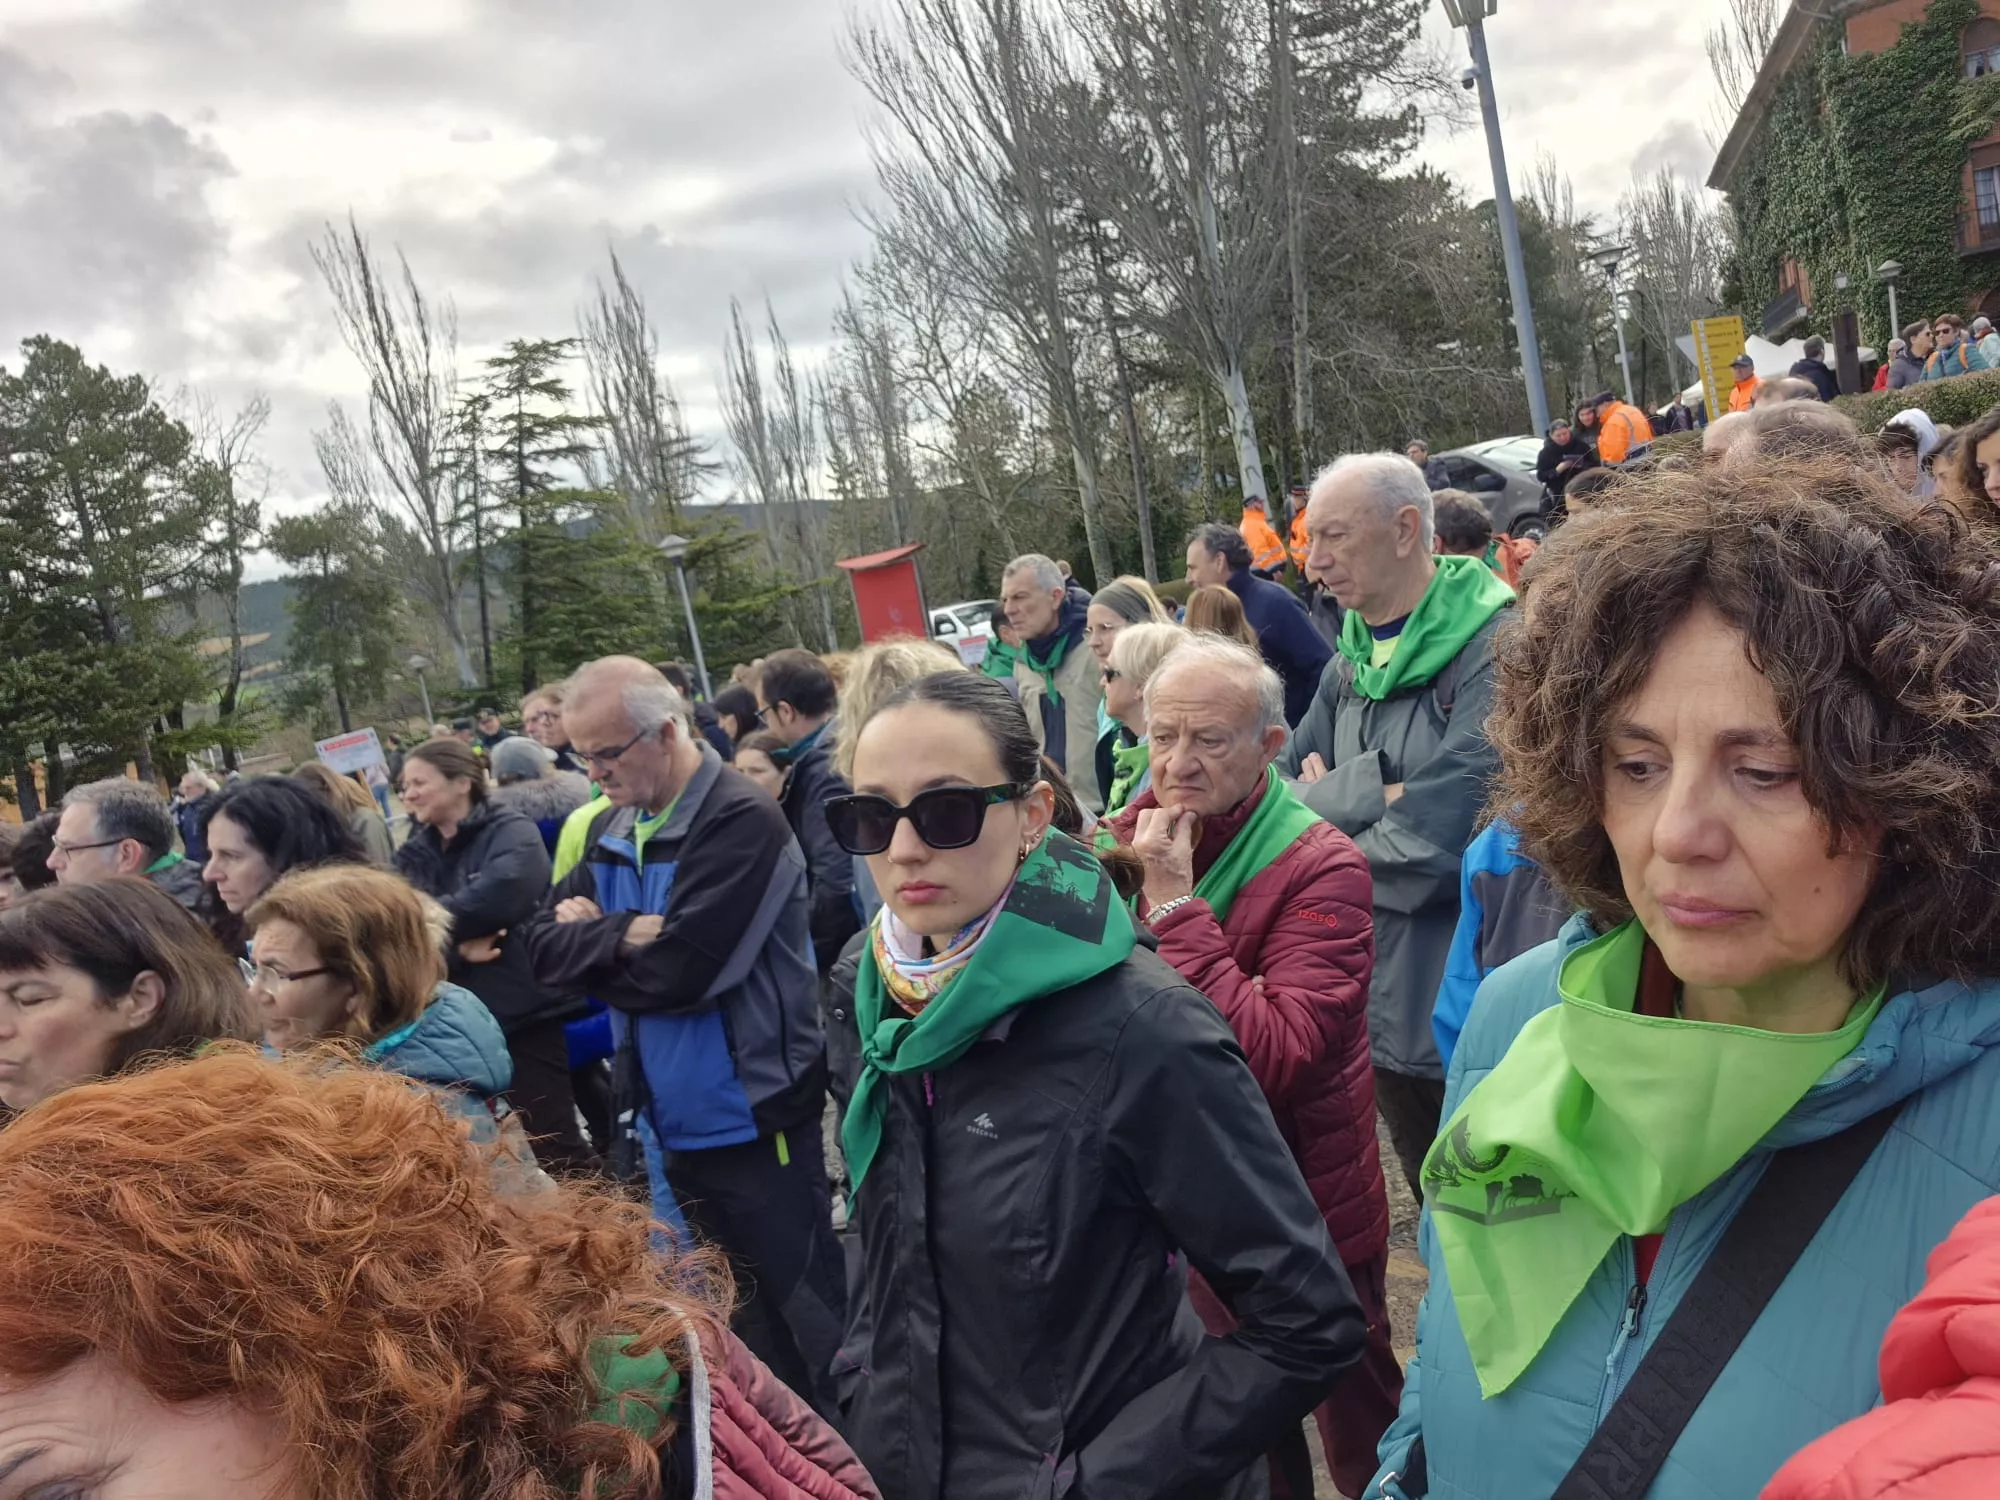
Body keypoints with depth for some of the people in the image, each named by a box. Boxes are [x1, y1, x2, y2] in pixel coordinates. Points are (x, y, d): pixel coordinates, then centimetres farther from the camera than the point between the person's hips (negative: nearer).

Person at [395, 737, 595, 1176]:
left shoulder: (511, 831, -5)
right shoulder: (416, 854, 12)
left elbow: (502, 893, -25)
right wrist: (455, 946, -20)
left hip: (524, 1012, -6)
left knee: (553, 1143, -2)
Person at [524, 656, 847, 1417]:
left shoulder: (742, 822, -19)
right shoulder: (611, 829, 6)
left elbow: (677, 972, -25)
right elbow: (544, 946, 0)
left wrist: (592, 940, -9)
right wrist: (624, 938, -17)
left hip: (751, 1120, -8)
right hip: (668, 1121, 8)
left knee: (810, 1321, 6)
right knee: (734, 1327, 21)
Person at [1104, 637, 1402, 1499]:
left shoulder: (1320, 868, -21)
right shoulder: (1128, 841, -4)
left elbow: (1276, 1057, -33)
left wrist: (1174, 903, -32)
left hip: (1308, 1210, -5)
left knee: (1356, 1421, 17)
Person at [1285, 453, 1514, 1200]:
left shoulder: (1495, 644, -17)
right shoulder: (1349, 665, 7)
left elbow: (1444, 834, -24)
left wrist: (1328, 809, -7)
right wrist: (1371, 792, -18)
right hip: (1381, 1002, 7)